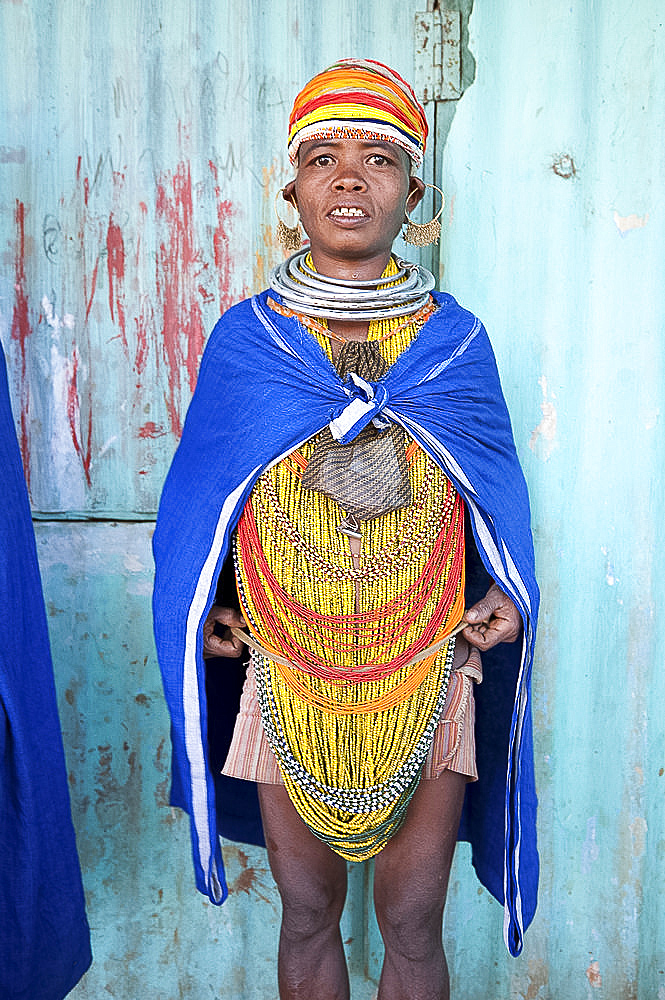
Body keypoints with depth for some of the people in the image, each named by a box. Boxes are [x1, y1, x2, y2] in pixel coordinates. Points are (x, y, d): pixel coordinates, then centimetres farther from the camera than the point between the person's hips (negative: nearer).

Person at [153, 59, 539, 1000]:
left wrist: (505, 592, -8)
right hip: (289, 677, 0)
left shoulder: (455, 340, -1)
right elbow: (200, 500, 8)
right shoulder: (243, 340, -2)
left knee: (413, 923, 13)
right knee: (307, 916, 16)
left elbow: (497, 494, 9)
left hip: (427, 675, 0)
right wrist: (206, 609, -3)